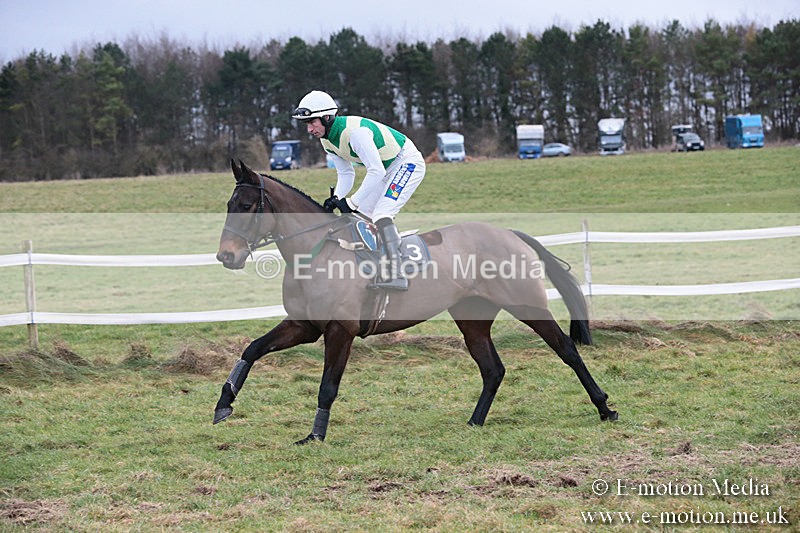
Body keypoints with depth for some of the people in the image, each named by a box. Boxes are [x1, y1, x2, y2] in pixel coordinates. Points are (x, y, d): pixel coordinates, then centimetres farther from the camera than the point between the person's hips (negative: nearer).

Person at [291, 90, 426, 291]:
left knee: (381, 213, -25)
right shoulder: (327, 140, -2)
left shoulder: (355, 131, -32)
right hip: (385, 168, 10)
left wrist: (351, 202, -31)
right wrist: (337, 198, -14)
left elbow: (376, 171, -34)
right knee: (361, 216, 7)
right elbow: (346, 173, 6)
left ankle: (396, 276, -32)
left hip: (407, 162, -10)